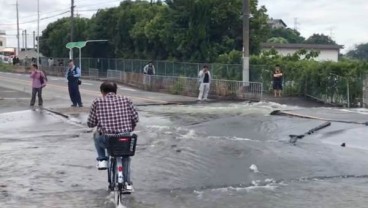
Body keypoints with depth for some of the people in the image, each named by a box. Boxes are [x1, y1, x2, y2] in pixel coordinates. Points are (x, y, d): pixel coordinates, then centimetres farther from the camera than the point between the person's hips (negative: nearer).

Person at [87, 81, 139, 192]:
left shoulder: (97, 102, 3)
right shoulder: (126, 100, 7)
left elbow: (91, 123, 4)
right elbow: (135, 119, 4)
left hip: (106, 139, -2)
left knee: (97, 137, 35)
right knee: (126, 155, 33)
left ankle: (102, 160, 24)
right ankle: (128, 183, 30)